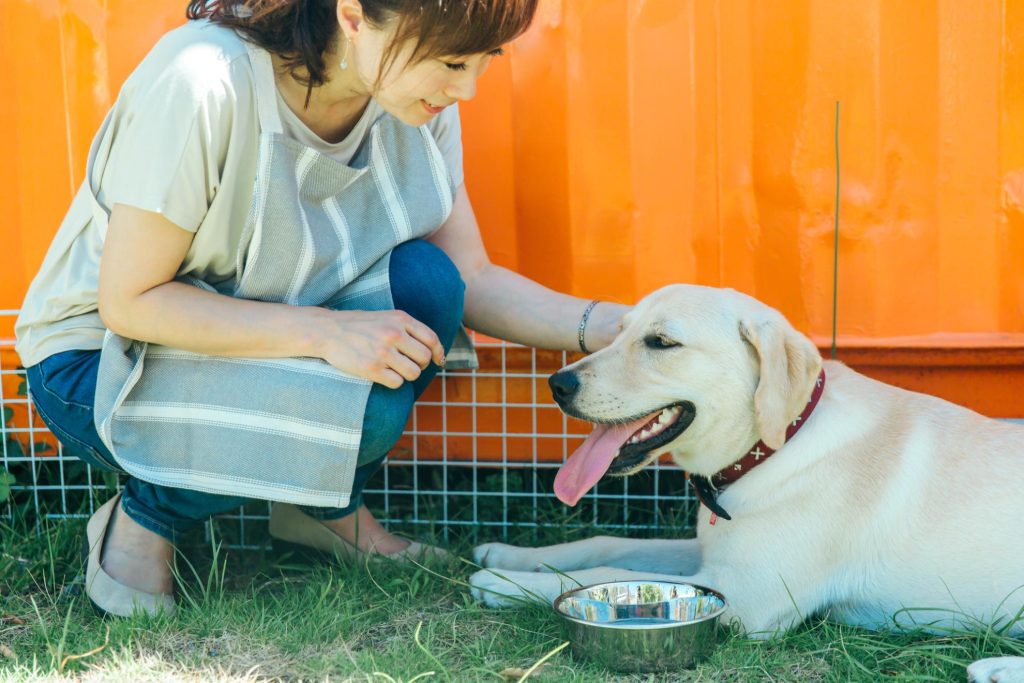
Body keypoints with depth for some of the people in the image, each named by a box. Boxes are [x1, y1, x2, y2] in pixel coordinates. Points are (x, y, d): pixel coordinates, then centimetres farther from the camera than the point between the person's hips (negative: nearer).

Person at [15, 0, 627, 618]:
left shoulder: (416, 99, -11)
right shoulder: (203, 81, -31)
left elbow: (470, 278, -5)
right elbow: (128, 301, -26)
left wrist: (604, 324, -20)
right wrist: (325, 331, -34)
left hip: (260, 338, 6)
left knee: (424, 282, -22)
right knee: (362, 407, -30)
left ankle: (329, 509, 1)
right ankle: (145, 518, -4)